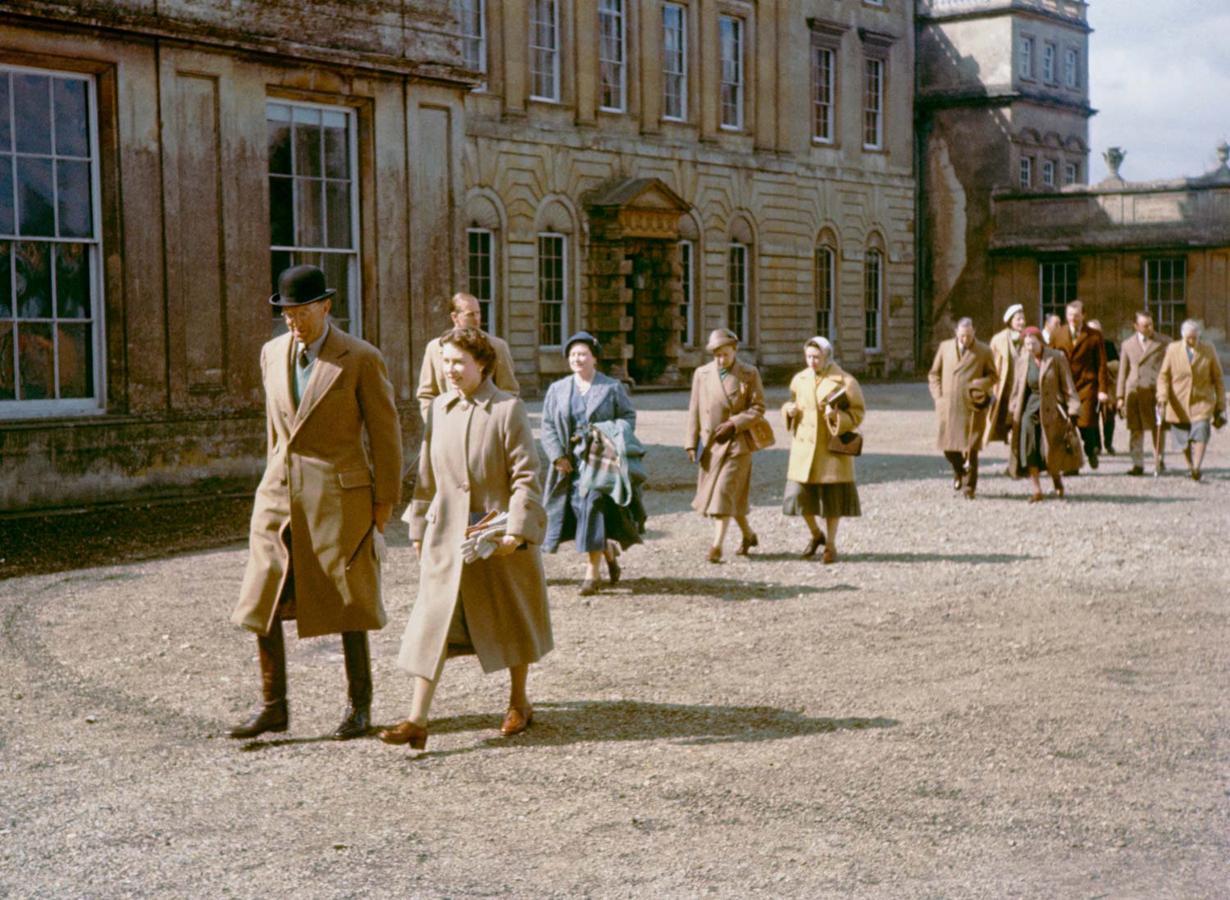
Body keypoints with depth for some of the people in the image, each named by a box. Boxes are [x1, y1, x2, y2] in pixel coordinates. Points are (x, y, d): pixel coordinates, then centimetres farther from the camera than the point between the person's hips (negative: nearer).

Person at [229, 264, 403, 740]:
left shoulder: (361, 359, -7)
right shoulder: (273, 353, 9)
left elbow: (384, 432, -4)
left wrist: (384, 502, -4)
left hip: (339, 496, -5)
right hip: (280, 494, 5)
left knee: (347, 604, 5)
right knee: (263, 603, 1)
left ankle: (359, 706, 19)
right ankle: (272, 706, 12)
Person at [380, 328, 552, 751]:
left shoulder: (508, 410, -8)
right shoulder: (439, 409, 7)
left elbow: (526, 476, -10)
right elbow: (427, 475, 14)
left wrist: (516, 529, -18)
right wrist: (418, 527, 14)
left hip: (498, 535, -3)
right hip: (446, 535, 3)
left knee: (511, 623, 12)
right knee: (432, 623, -6)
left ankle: (519, 702, 32)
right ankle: (417, 720, -7)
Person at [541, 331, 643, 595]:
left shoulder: (612, 388, 4)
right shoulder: (557, 389, 11)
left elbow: (628, 416, 5)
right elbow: (548, 425, 7)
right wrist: (557, 456, -5)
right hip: (570, 462, 3)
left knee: (595, 509, -9)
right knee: (580, 511, 3)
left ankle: (592, 572, -4)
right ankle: (609, 552, 30)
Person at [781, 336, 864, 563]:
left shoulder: (845, 381, -7)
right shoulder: (799, 379, 7)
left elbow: (858, 414, -5)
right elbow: (791, 402, 22)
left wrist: (837, 417, -24)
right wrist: (789, 409, -1)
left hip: (832, 447, -4)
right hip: (804, 445, 4)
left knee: (832, 497, 1)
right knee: (801, 493, 1)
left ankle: (831, 545, 17)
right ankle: (816, 534, 27)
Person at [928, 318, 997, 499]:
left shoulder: (984, 351, 3)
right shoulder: (945, 347, 9)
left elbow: (992, 375, 10)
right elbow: (934, 374, 14)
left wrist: (979, 384, -10)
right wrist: (938, 396, 3)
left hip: (971, 407, -2)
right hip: (948, 406, 2)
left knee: (970, 448, -3)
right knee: (948, 446, 4)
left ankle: (969, 486, 7)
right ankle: (959, 471, 34)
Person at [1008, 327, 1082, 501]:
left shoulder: (1056, 358, -5)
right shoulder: (1022, 361, 6)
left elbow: (1067, 385, -4)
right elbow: (1017, 389, 13)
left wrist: (1072, 411, -9)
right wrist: (1013, 412, 9)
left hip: (1051, 407, -3)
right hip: (1029, 407, 3)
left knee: (1050, 450, -7)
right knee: (1029, 449, -8)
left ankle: (1057, 480, 22)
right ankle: (1036, 489, -1)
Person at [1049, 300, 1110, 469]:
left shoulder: (1094, 336, 4)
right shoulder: (1056, 334, 10)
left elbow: (1101, 364, 3)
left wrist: (1103, 389, -3)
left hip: (1086, 386, -2)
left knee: (1086, 423, -9)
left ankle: (1092, 451, 21)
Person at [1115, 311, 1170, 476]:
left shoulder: (1164, 342, 7)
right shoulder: (1128, 345, 12)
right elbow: (1122, 372, 14)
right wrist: (1120, 396, 8)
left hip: (1157, 390, -1)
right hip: (1134, 391, 1)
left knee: (1157, 428, 3)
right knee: (1136, 429, 0)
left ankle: (1158, 461, 19)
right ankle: (1138, 464, 4)